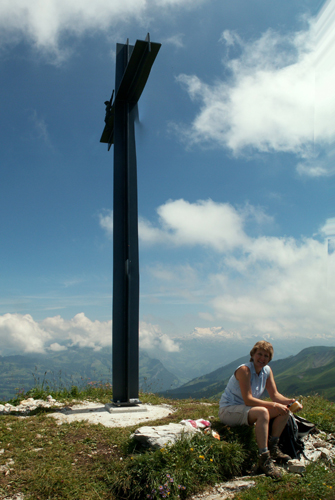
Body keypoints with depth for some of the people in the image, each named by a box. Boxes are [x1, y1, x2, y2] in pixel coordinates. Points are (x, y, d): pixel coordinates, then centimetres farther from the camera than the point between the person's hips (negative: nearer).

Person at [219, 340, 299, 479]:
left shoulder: (267, 371, 2)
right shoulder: (244, 370, -22)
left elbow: (275, 395, 3)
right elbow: (248, 400, -27)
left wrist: (288, 401, -17)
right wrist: (274, 405, -30)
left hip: (246, 410, 8)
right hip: (228, 410, -8)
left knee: (284, 410, -3)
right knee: (262, 412, -35)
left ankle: (272, 447, 4)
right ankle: (264, 458, -29)